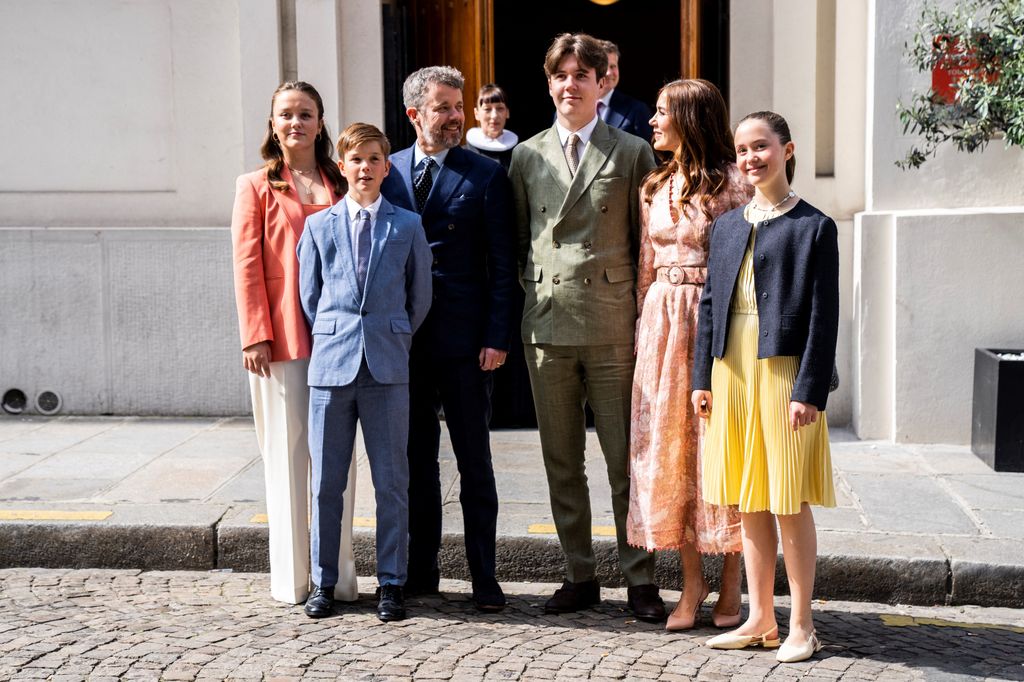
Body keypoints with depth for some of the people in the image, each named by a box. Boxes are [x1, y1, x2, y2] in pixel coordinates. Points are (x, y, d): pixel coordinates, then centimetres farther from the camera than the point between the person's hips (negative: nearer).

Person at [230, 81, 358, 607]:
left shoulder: (341, 185, 13)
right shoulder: (257, 187, 5)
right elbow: (247, 266, -1)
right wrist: (255, 336, -9)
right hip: (281, 340, -3)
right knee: (287, 454, 3)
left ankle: (338, 573, 17)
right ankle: (292, 578, 12)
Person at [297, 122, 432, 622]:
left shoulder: (407, 226, 7)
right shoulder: (318, 226, 8)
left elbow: (420, 296, 12)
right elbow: (308, 296, 12)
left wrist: (393, 339, 11)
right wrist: (335, 339, 7)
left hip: (388, 367, 0)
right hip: (332, 364, 1)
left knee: (391, 482, 3)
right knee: (326, 482, 5)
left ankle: (390, 583, 13)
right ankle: (323, 582, 17)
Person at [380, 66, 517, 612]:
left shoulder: (486, 176, 0)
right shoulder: (387, 173, 8)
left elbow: (502, 263, -3)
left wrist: (497, 336, -10)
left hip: (463, 341, -3)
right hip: (401, 340, 3)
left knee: (474, 462, 4)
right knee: (415, 460, 11)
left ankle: (484, 576, 13)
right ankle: (420, 571, 22)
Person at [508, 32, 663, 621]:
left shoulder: (633, 152, 4)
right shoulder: (527, 156, 11)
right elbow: (520, 240, 15)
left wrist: (646, 318, -2)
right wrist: (532, 297, 5)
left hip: (613, 327, -3)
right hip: (547, 327, 3)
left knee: (627, 461, 1)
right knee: (562, 462, 9)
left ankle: (640, 578, 13)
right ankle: (580, 577, 21)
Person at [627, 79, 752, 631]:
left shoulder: (733, 184, -5)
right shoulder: (654, 187, 13)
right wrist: (645, 326, 11)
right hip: (663, 322, 6)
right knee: (669, 445, 4)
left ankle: (731, 585, 12)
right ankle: (691, 584, 14)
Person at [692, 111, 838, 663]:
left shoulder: (813, 226, -3)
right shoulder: (726, 226, 13)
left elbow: (823, 315, -7)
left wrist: (809, 390, -13)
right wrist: (703, 378, 9)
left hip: (783, 372, -5)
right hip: (732, 373, 6)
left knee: (789, 502, 0)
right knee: (749, 502, 11)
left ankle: (801, 626, 12)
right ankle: (760, 618, 21)